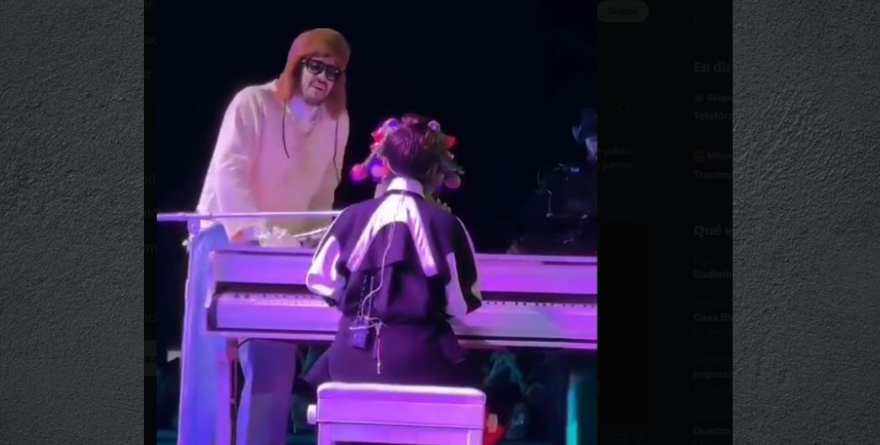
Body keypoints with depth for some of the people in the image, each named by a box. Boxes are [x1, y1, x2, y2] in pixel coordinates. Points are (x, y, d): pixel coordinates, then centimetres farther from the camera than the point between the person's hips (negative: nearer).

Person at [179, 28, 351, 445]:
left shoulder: (337, 121, 4)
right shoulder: (252, 103, -11)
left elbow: (323, 193, 11)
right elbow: (228, 174, -21)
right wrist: (255, 230, -34)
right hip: (225, 240, -5)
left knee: (274, 365, 1)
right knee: (211, 363, -4)